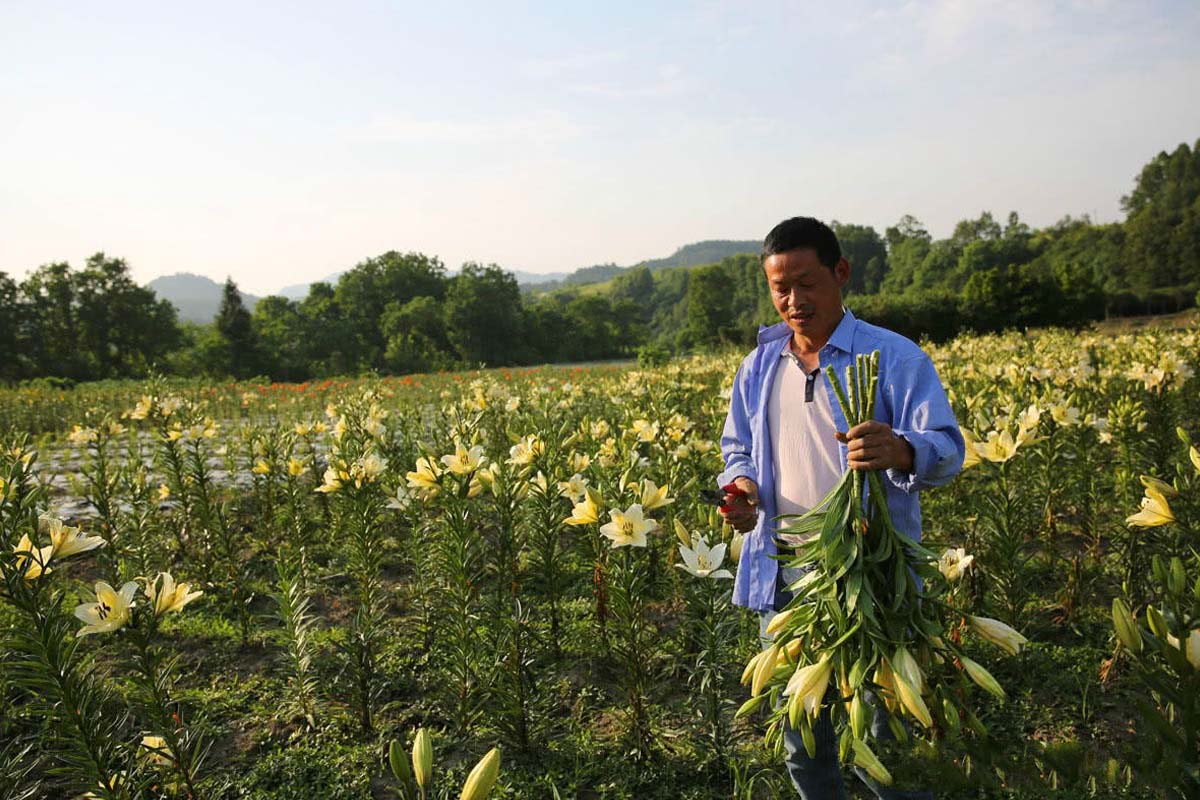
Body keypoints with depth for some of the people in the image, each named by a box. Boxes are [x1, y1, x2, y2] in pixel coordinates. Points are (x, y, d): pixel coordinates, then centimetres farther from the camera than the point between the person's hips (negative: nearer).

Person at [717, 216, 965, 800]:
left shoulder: (895, 358, -5)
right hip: (781, 580, 5)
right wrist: (740, 485, -5)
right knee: (802, 747, 19)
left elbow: (947, 450, -13)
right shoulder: (757, 368, 10)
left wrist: (900, 452, -36)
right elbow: (736, 449, 18)